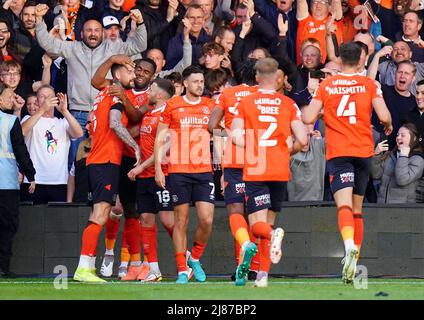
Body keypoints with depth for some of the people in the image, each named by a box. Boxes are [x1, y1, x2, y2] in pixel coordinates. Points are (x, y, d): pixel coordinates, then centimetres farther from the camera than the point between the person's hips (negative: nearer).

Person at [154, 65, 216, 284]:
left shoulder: (211, 106, 9)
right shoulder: (172, 106, 3)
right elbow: (160, 139, 6)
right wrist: (158, 168, -2)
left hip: (204, 170, 2)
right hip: (178, 171, -2)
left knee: (207, 220, -7)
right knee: (181, 221, 1)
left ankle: (194, 258, 17)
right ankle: (182, 270, 8)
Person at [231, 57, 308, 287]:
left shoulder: (245, 103, 0)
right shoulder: (288, 104, 3)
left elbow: (236, 136, -10)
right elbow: (302, 140, -4)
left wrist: (253, 148, 9)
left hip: (254, 171, -2)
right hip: (281, 171, 2)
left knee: (258, 225, -3)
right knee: (268, 223, 14)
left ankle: (273, 234, -37)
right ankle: (263, 274, 9)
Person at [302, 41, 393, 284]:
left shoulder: (326, 86, 3)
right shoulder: (370, 85, 3)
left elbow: (308, 118, -1)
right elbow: (384, 116, -7)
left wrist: (309, 108, 21)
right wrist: (388, 127, 16)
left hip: (337, 152, -2)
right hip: (364, 150, 2)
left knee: (344, 205, -15)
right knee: (357, 209, 14)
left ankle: (350, 245, -43)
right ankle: (354, 264, 14)